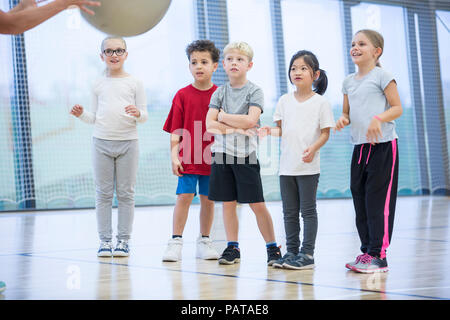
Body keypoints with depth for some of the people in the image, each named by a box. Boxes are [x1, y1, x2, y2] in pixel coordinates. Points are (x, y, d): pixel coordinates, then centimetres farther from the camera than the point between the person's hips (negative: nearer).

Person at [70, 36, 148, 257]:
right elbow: (95, 117, 14)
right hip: (101, 141, 2)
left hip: (127, 142, -2)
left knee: (126, 193, 2)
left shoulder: (134, 83, 4)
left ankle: (123, 239, 9)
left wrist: (138, 113, -19)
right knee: (103, 193, 3)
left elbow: (144, 116, 3)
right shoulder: (98, 84, 9)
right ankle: (105, 239, 9)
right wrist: (81, 114, -5)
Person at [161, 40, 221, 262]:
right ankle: (176, 242, 0)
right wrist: (174, 156, -7)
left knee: (208, 199, 9)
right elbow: (175, 131, 0)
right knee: (184, 196, -6)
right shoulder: (182, 95, -1)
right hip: (188, 158, -1)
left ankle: (204, 242, 20)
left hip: (212, 159, 1)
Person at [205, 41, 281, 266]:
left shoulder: (254, 91, 0)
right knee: (228, 203, 7)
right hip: (222, 153, 4)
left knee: (257, 204, -2)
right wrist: (235, 128, -12)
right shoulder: (219, 93, 10)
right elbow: (210, 125, 0)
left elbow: (250, 120, -15)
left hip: (246, 154, -3)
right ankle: (232, 248, 16)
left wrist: (223, 116, -4)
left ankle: (272, 247, 8)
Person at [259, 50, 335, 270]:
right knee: (289, 212, 10)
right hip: (287, 165, 5)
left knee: (308, 210, -1)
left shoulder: (320, 102, -3)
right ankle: (291, 251, 19)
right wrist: (270, 131, -11)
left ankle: (307, 254, 4)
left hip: (309, 166, -5)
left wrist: (314, 148, -22)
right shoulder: (285, 100, 9)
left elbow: (325, 132, -4)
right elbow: (282, 129, 11)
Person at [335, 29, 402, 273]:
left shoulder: (382, 75, -4)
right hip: (359, 146, 7)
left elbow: (397, 108, -6)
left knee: (378, 199, -7)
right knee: (359, 197, 8)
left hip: (383, 145, -7)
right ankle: (367, 250, 16)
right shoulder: (349, 81, 15)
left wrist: (378, 118, -24)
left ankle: (378, 255, -5)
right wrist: (343, 119, -2)